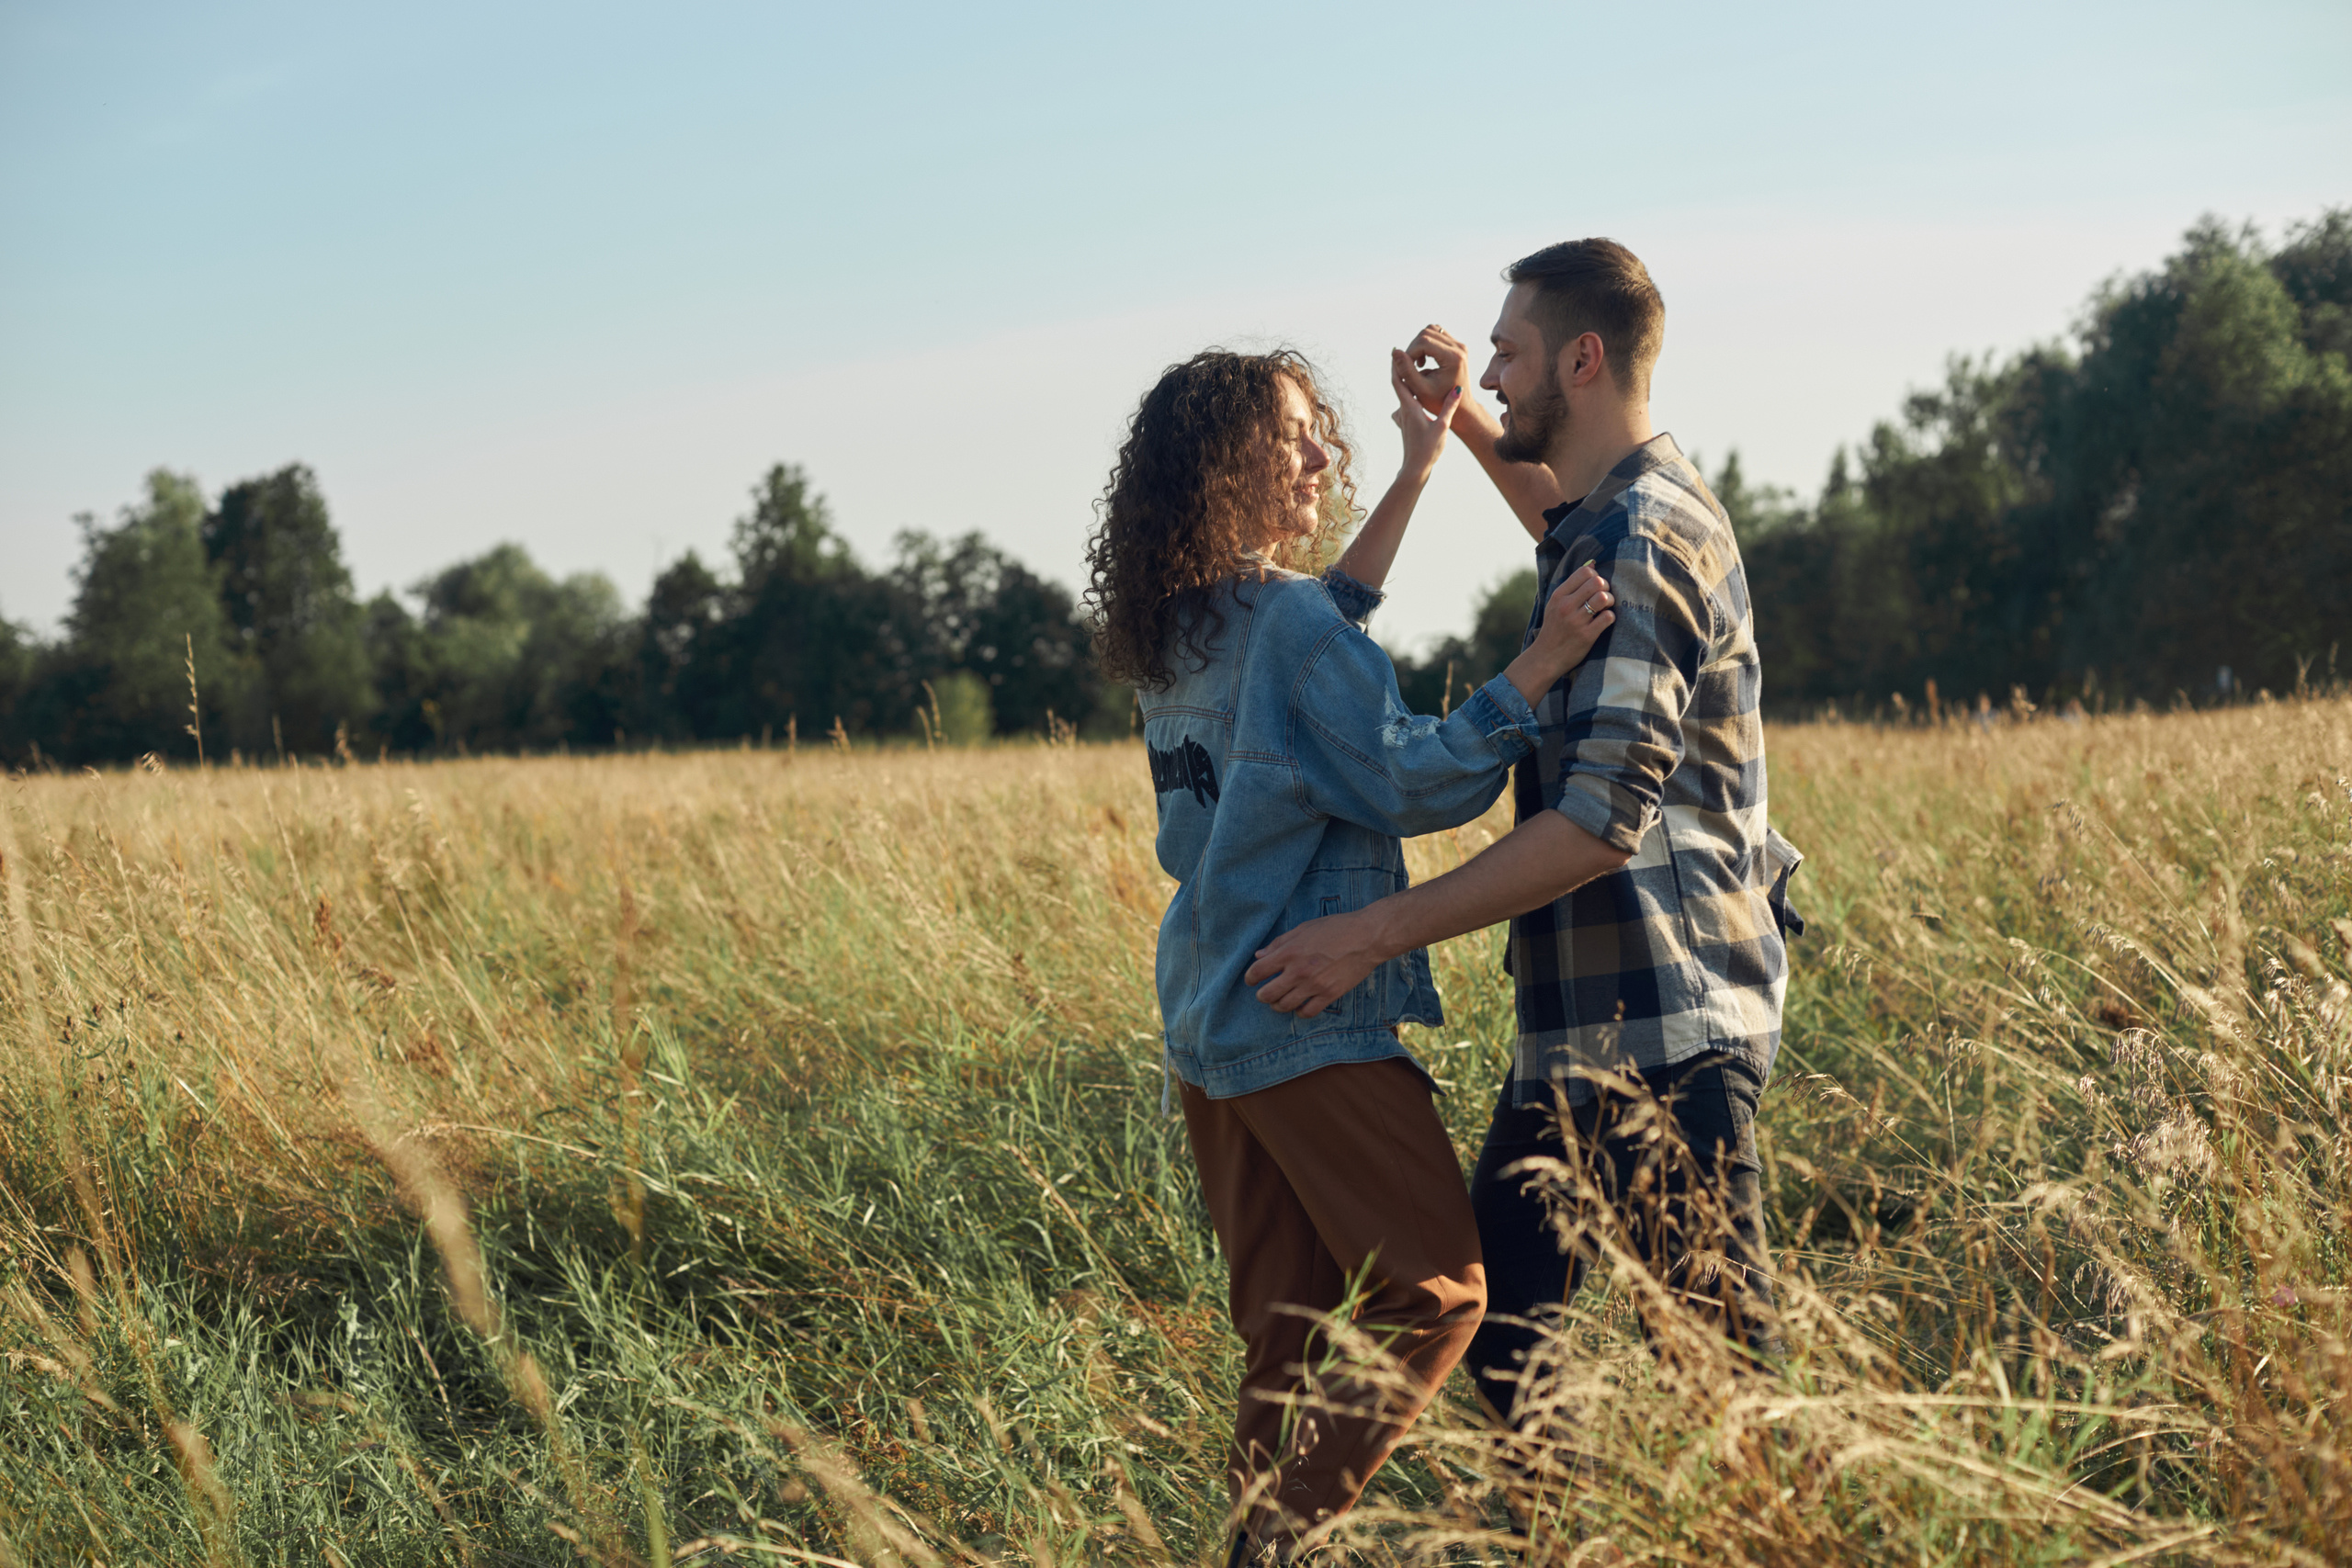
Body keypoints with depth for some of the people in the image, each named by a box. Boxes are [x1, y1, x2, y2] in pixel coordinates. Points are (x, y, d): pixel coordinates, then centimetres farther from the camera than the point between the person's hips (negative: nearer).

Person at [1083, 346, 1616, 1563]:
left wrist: (1421, 467, 29)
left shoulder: (1178, 628, 12)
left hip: (1205, 1025, 9)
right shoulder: (1285, 619, -15)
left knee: (1291, 1326, 11)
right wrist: (1539, 666, -20)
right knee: (1434, 1290, -4)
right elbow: (1412, 782, -18)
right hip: (1306, 1016, -9)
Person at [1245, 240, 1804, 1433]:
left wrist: (1379, 932, -24)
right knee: (1498, 1320, 14)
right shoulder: (1627, 509, 15)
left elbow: (1602, 822, -25)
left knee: (1718, 1356, -7)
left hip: (1659, 1031, -10)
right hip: (1588, 1025, 10)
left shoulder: (1645, 543, -17)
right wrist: (1465, 428, 27)